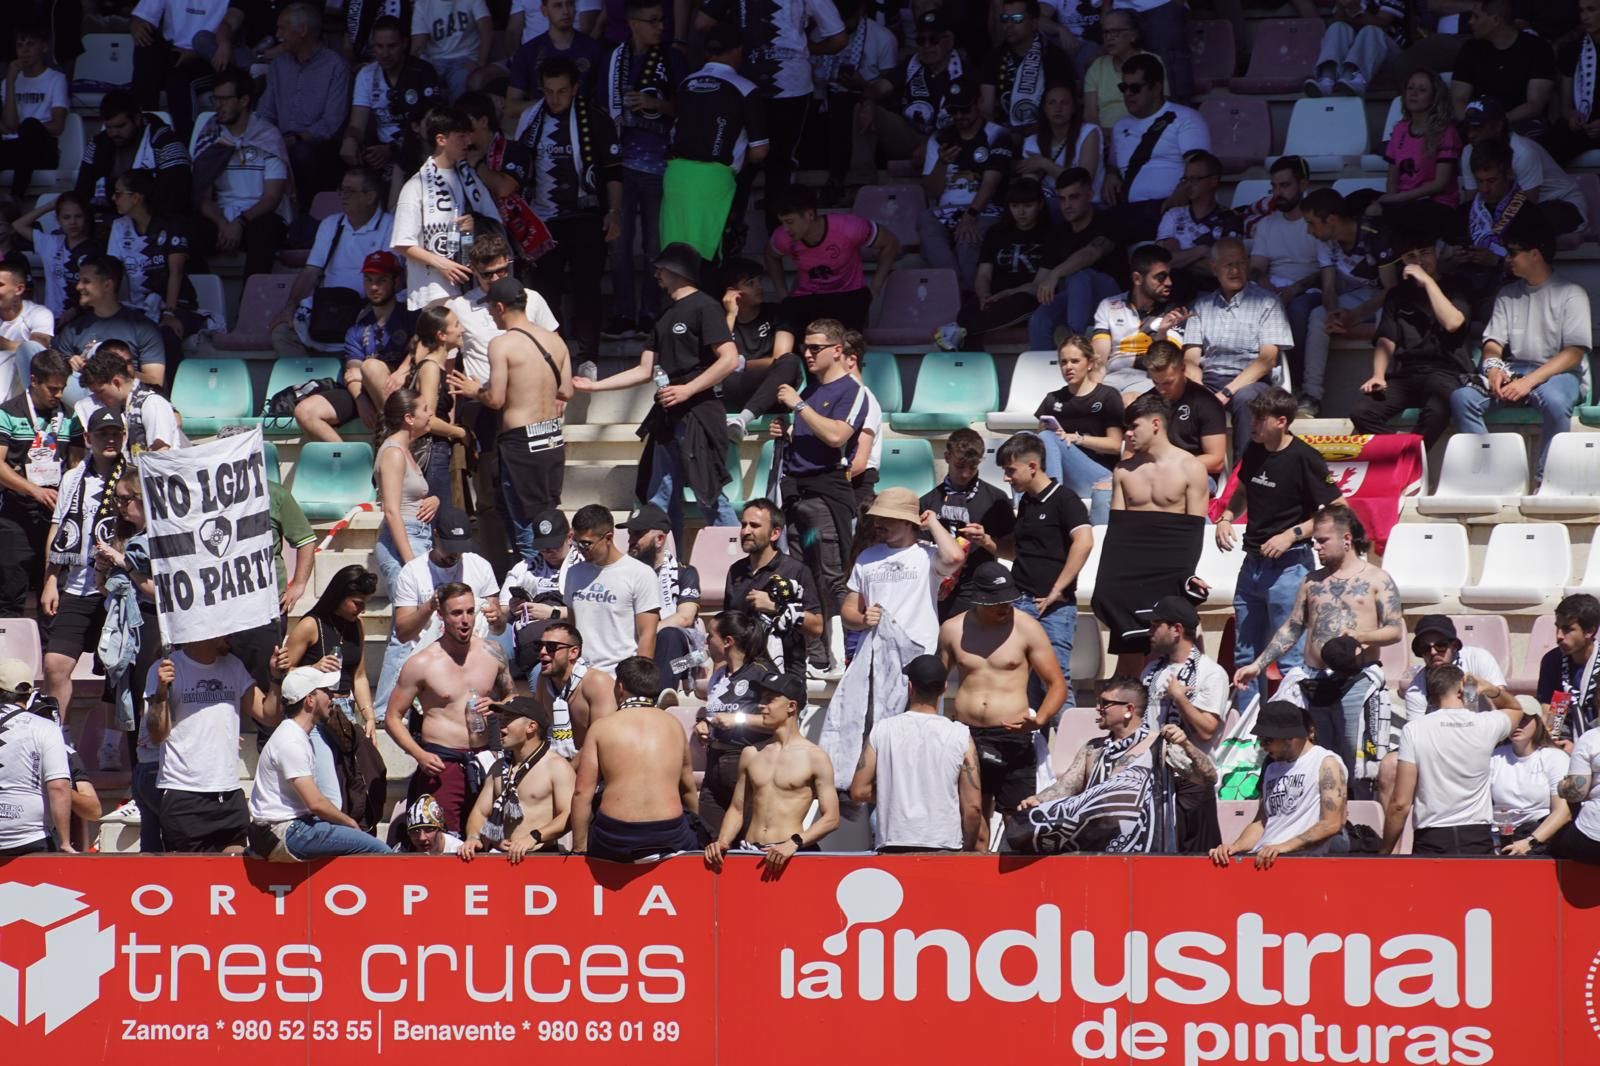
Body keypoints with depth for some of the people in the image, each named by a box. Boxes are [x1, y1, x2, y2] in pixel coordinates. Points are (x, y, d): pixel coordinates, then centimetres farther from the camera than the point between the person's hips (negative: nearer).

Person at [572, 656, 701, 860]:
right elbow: (688, 789, 23)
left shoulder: (601, 727, 6)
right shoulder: (673, 725, 13)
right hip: (669, 834, 1)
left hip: (615, 841, -1)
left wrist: (579, 849, 7)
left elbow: (582, 793, 2)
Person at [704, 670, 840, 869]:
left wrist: (794, 843, -16)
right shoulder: (751, 753, 15)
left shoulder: (815, 757, 1)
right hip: (749, 852, 4)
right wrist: (722, 842, 2)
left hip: (793, 854, -4)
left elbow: (831, 818, -2)